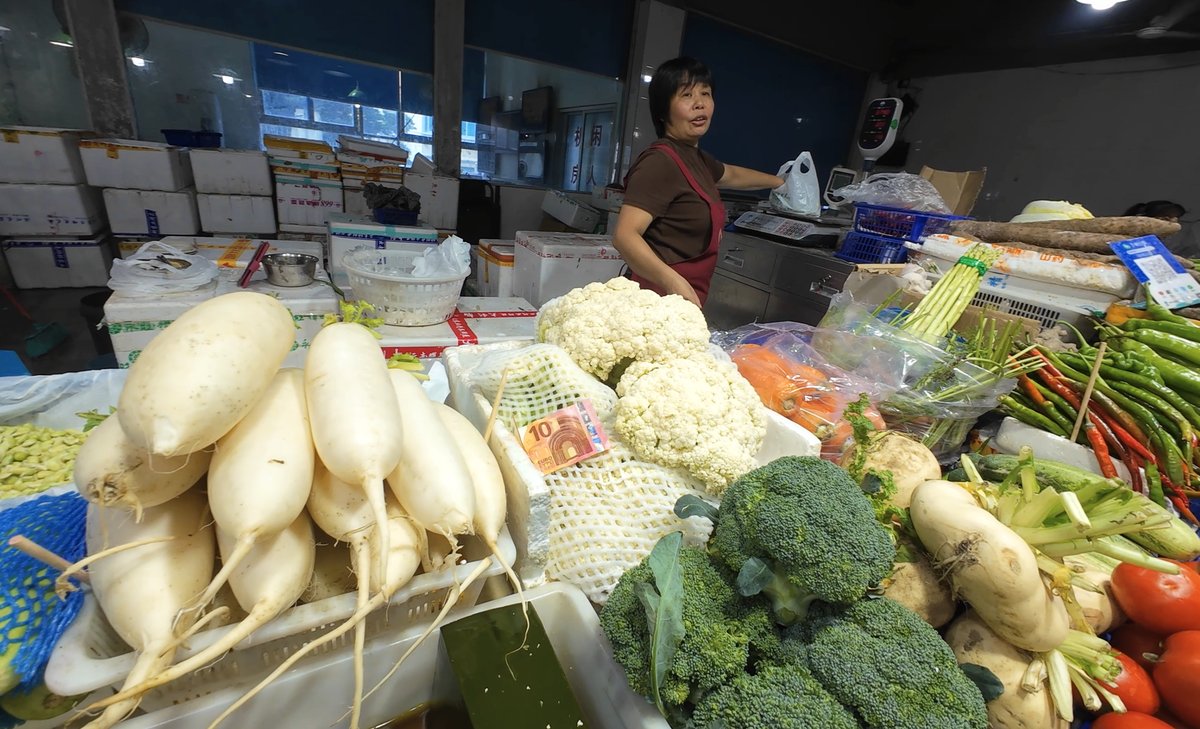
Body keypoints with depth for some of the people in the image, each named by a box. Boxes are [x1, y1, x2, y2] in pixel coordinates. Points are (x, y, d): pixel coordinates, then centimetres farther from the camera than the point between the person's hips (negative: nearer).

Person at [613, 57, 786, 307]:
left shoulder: (697, 158, 12)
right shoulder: (660, 162, -17)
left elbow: (732, 175, 34)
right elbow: (624, 235, -27)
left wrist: (779, 181, 47)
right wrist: (673, 281, -41)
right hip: (660, 298, -9)